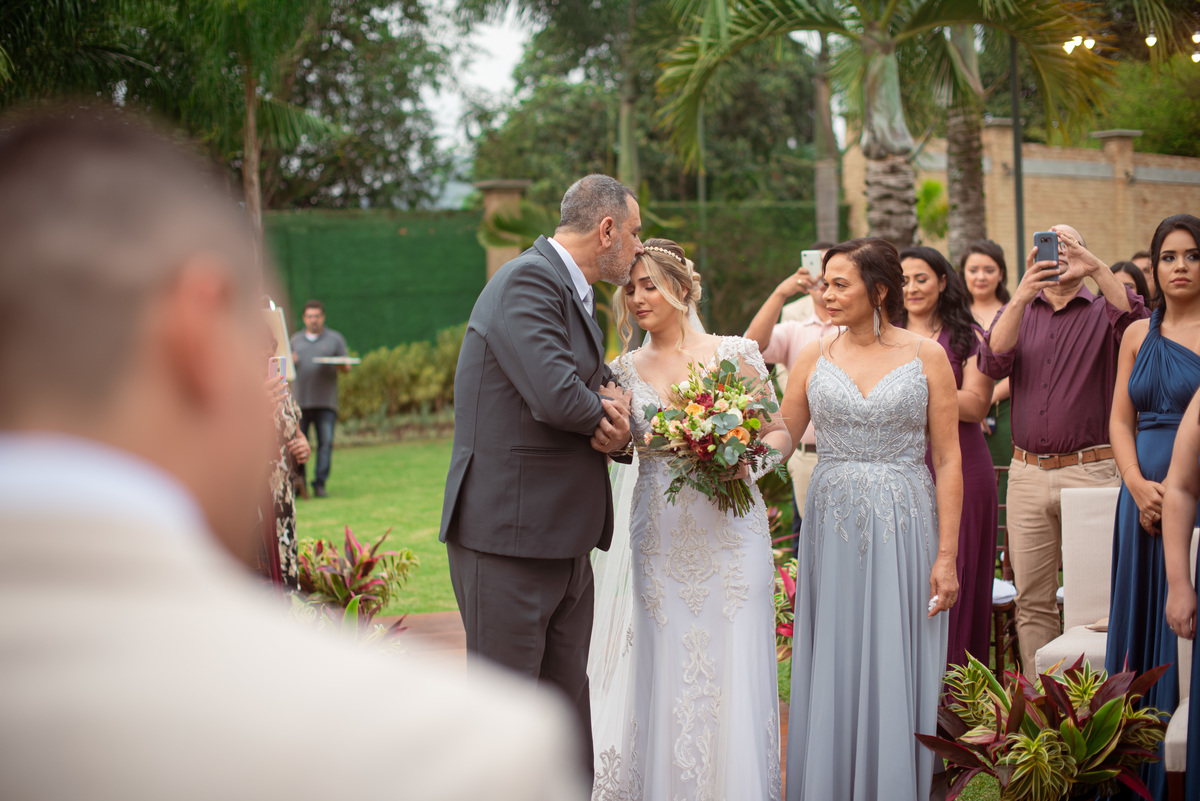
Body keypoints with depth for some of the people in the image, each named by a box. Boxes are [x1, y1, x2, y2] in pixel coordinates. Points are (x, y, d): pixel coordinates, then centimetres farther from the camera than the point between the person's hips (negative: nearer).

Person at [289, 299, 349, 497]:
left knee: (326, 442, -9)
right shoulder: (295, 339, 18)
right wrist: (289, 362, -3)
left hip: (325, 401, -2)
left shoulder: (335, 339, 12)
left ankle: (320, 484, -7)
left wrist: (340, 365, -14)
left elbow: (346, 368, 9)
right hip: (299, 400, 2)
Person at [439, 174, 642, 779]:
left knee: (568, 701, 14)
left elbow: (597, 388, 20)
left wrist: (611, 420, -5)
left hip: (565, 537, 9)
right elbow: (555, 395, -27)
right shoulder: (528, 280, -15)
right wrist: (609, 416, -4)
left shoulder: (574, 293, 17)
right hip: (510, 531, -9)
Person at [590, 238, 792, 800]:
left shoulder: (735, 353, 1)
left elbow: (780, 432, 4)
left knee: (733, 674, -3)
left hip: (730, 533, -2)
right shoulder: (625, 370, 9)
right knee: (665, 674, 3)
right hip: (660, 537, 2)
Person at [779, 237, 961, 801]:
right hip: (833, 531, 2)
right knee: (831, 674, 5)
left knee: (895, 675, 1)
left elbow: (947, 461, -2)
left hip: (903, 528, -2)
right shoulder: (815, 358, 7)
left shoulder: (926, 357, 0)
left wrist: (946, 555, -8)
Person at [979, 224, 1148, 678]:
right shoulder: (1019, 312, 14)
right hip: (1027, 473, 3)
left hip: (1090, 472, -3)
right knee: (1032, 600, 6)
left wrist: (1096, 268, -27)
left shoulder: (1102, 313, 6)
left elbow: (1135, 323, -17)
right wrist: (1022, 295, -18)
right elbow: (993, 363, -6)